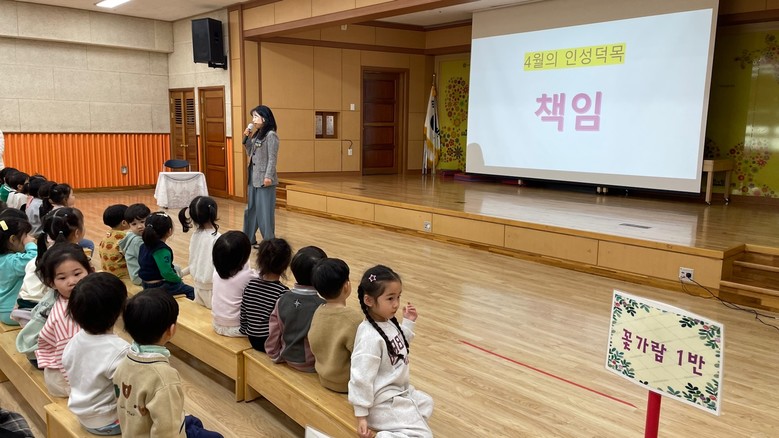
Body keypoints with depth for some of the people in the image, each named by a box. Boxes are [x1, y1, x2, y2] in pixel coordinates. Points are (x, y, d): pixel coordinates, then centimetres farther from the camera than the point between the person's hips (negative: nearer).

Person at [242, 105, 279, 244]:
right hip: (254, 177, 9)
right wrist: (246, 138, 6)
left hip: (264, 178, -9)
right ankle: (249, 238, 25)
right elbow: (250, 153, 18)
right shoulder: (257, 134, 12)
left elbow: (272, 158, -16)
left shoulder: (271, 135, -12)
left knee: (265, 210, -3)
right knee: (251, 208, 15)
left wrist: (268, 176, -21)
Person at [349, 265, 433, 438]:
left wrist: (408, 322, 8)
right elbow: (361, 378, -26)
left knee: (426, 403, 28)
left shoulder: (388, 323, -2)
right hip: (383, 402, -10)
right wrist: (361, 416, -22)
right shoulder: (370, 337, -29)